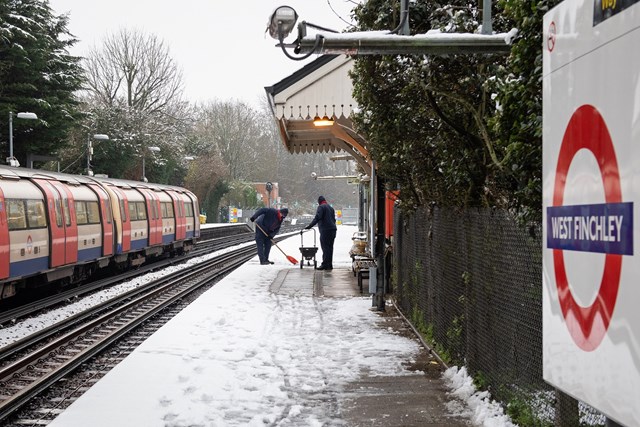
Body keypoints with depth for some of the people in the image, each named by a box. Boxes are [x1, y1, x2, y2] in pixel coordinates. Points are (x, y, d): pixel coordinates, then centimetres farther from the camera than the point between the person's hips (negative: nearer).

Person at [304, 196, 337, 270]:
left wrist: (310, 226, -18)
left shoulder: (321, 207, -5)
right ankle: (329, 265, 13)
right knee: (330, 247, 10)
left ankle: (325, 264, -11)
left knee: (325, 247, -8)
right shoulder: (331, 207, 21)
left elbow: (317, 218, -17)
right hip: (333, 229, 8)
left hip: (325, 230, -8)